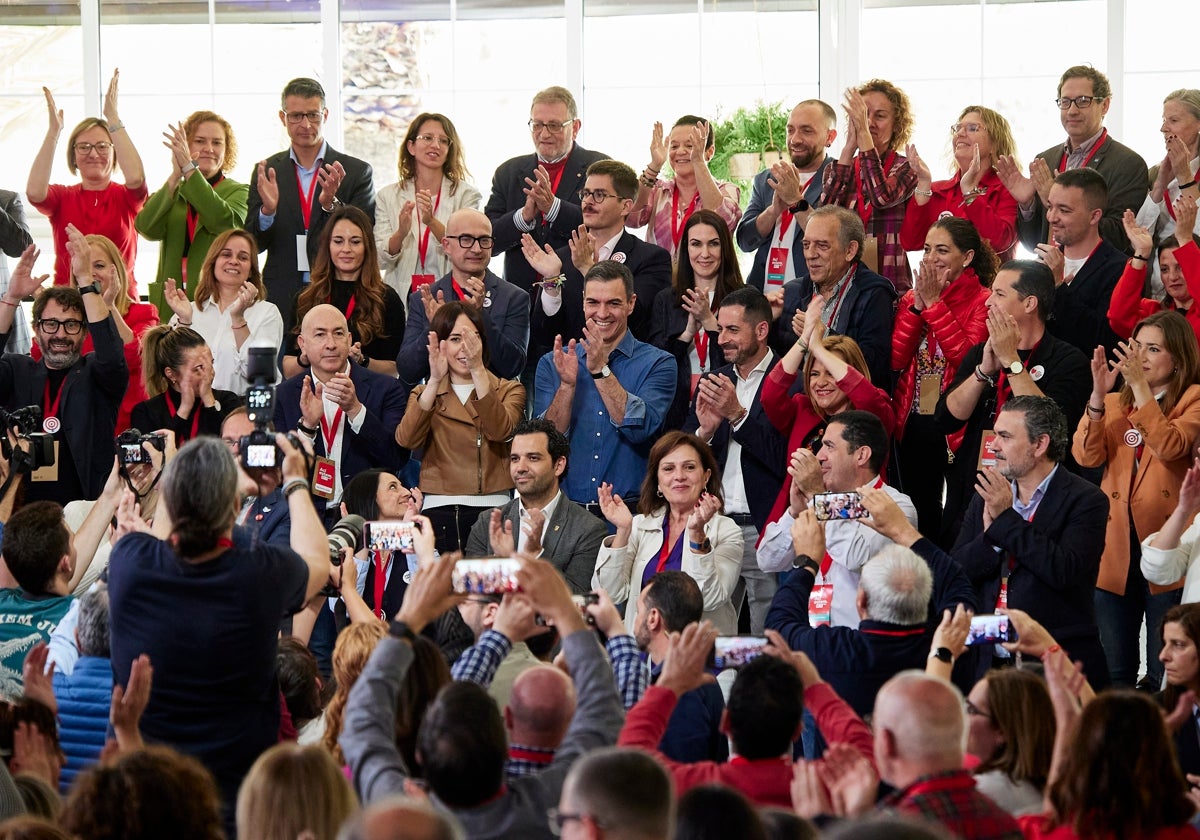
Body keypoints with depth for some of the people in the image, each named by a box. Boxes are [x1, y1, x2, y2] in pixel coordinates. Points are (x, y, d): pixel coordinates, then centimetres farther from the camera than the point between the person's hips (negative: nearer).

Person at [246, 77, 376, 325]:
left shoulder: (356, 172, 5)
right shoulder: (268, 171, 10)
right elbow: (253, 246, 7)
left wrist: (331, 204, -17)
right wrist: (267, 210, -14)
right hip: (281, 302, 1)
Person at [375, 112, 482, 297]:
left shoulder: (466, 194, 6)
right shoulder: (388, 196, 11)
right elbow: (381, 261, 4)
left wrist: (432, 222, -20)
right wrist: (400, 234, -16)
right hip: (401, 295, 1)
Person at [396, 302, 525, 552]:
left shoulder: (509, 390, 12)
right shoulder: (424, 395, 14)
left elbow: (501, 430, -12)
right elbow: (407, 439, -7)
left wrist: (478, 371, -20)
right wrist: (435, 380, -16)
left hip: (494, 508, -1)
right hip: (440, 511, 1)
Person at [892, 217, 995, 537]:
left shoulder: (983, 301, -7)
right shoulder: (913, 297, 9)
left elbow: (967, 357, -21)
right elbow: (896, 359, -1)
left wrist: (935, 304, -17)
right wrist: (918, 305, -9)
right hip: (912, 424, 5)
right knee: (919, 514, 12)